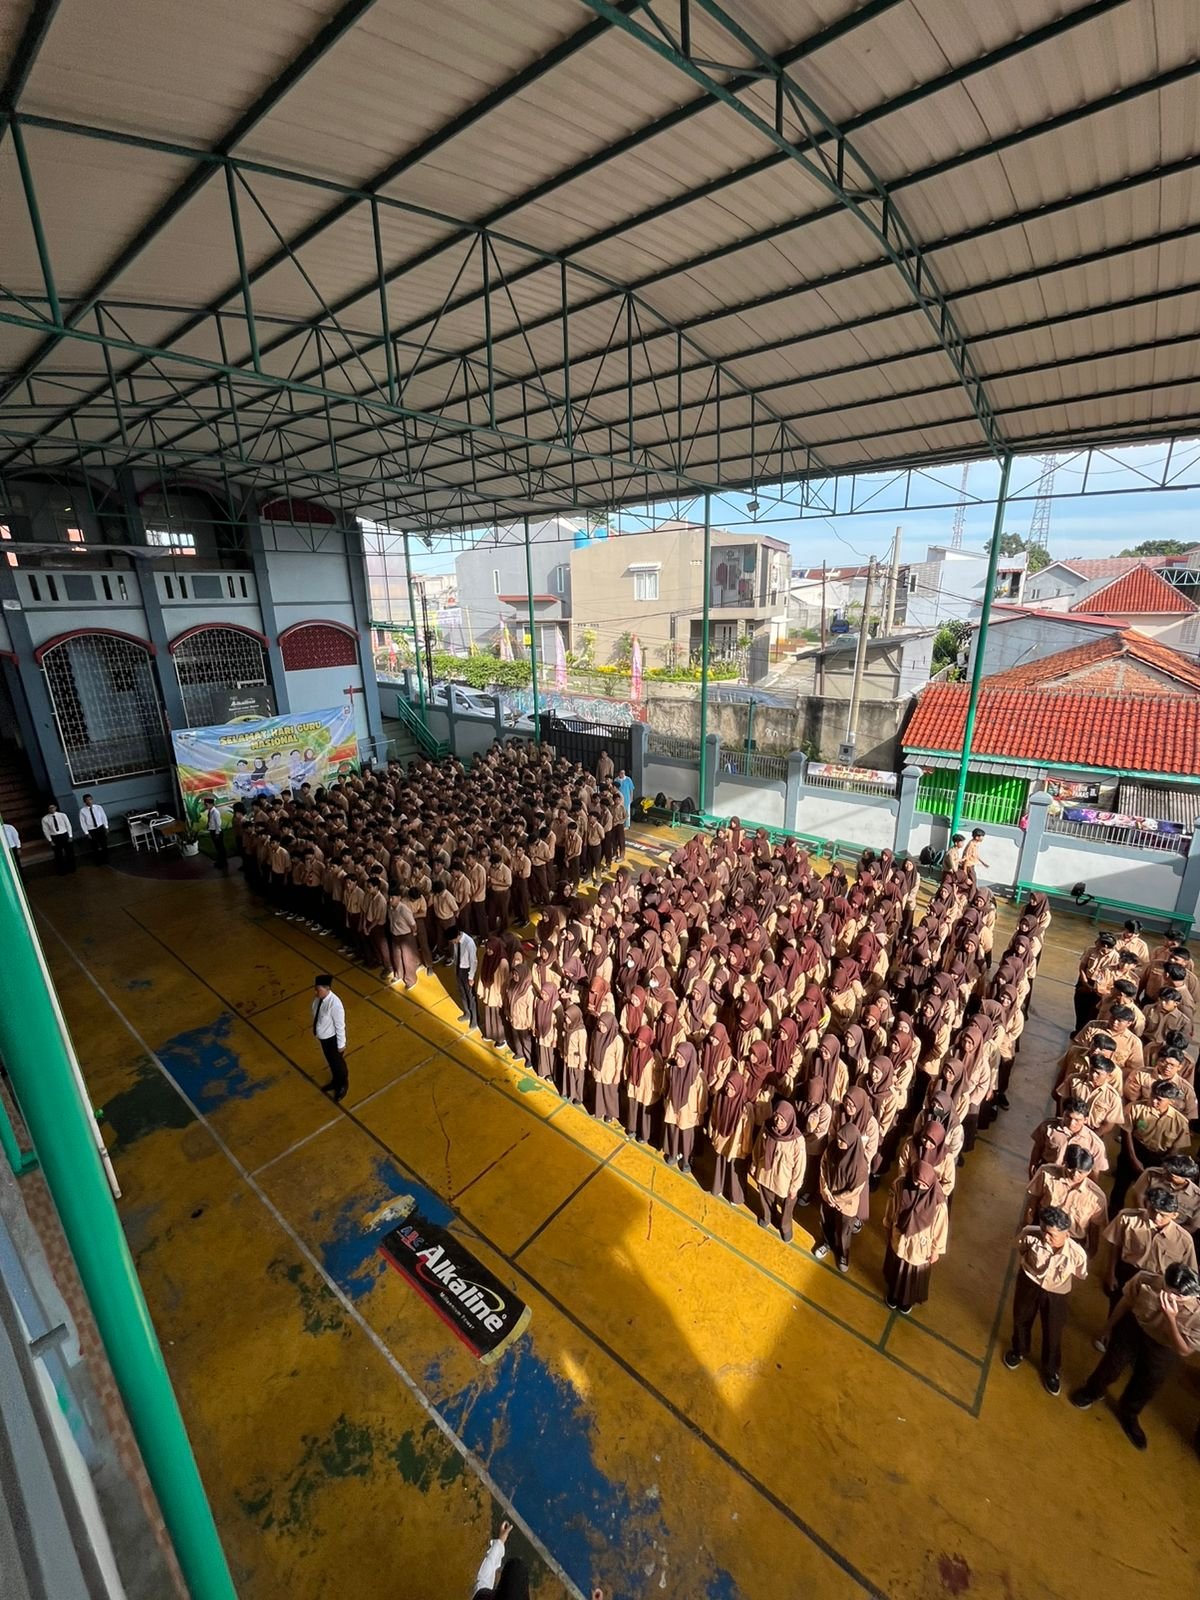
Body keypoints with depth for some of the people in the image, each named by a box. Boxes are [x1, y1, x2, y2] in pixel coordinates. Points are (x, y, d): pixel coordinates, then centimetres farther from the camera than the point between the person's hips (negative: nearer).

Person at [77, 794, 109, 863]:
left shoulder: (98, 807, -4)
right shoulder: (82, 811, -9)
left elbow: (104, 817, 3)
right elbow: (82, 823, -6)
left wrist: (106, 827, 2)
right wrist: (86, 833, -8)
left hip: (101, 828, 2)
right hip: (91, 831, -2)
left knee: (105, 845, 11)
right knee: (95, 848, 9)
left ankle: (106, 860, 29)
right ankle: (99, 862, 24)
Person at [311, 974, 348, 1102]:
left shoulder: (335, 1004, -37)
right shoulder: (319, 998, -15)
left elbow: (340, 1026, -25)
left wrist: (341, 1045, -14)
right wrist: (318, 1034, 16)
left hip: (331, 1038, -7)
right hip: (322, 1036, 7)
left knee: (338, 1062, 20)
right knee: (330, 1061, 30)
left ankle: (343, 1085, 47)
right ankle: (335, 1081, 57)